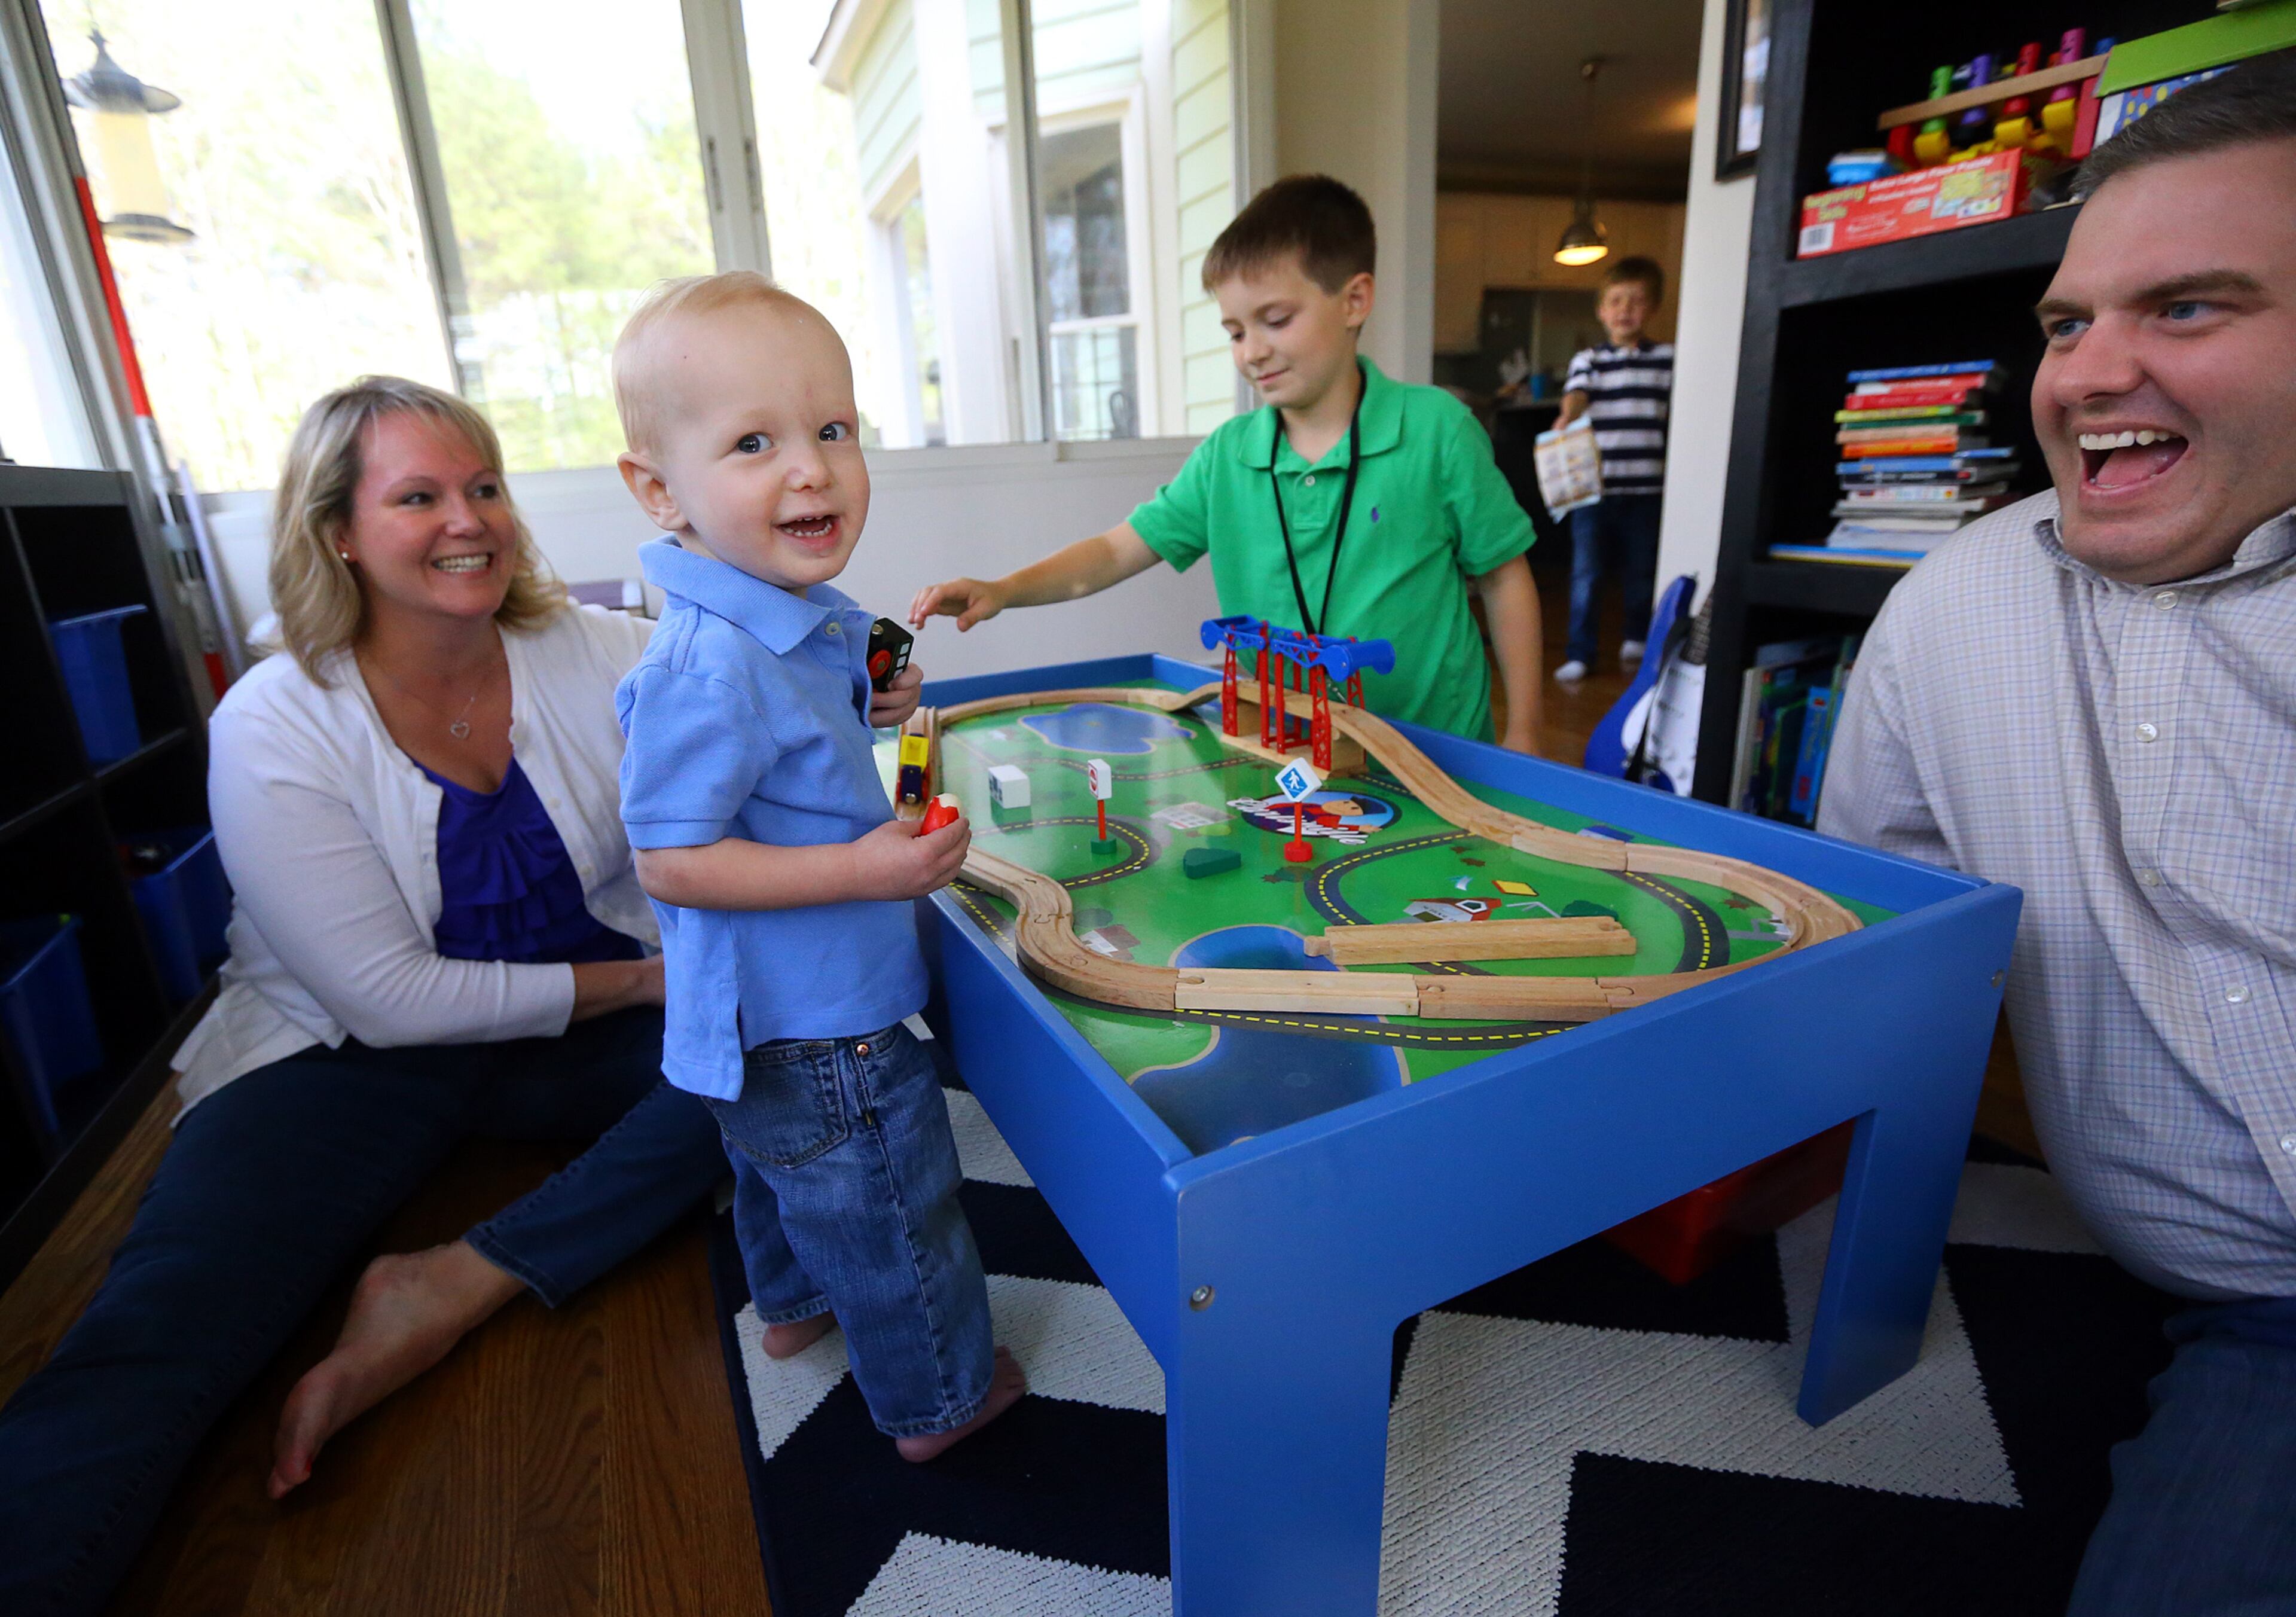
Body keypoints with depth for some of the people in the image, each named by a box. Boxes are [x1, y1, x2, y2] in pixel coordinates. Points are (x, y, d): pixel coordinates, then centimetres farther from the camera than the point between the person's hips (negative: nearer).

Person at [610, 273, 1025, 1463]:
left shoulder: (792, 624, 0)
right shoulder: (712, 669, -31)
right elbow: (669, 861, -28)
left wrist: (863, 704, 5)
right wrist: (866, 868, -31)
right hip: (813, 1022, -10)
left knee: (779, 1171, 33)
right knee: (893, 1217, 13)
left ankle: (794, 1306, 60)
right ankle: (939, 1399, 37)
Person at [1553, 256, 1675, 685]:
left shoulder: (1666, 359, 8)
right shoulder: (1587, 360, 5)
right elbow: (1576, 394, -13)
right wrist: (1567, 417, -35)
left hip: (1645, 489, 1)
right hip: (1593, 487, -1)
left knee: (1641, 572, 12)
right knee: (1587, 573, -4)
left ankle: (1636, 639, 33)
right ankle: (1579, 654, 4)